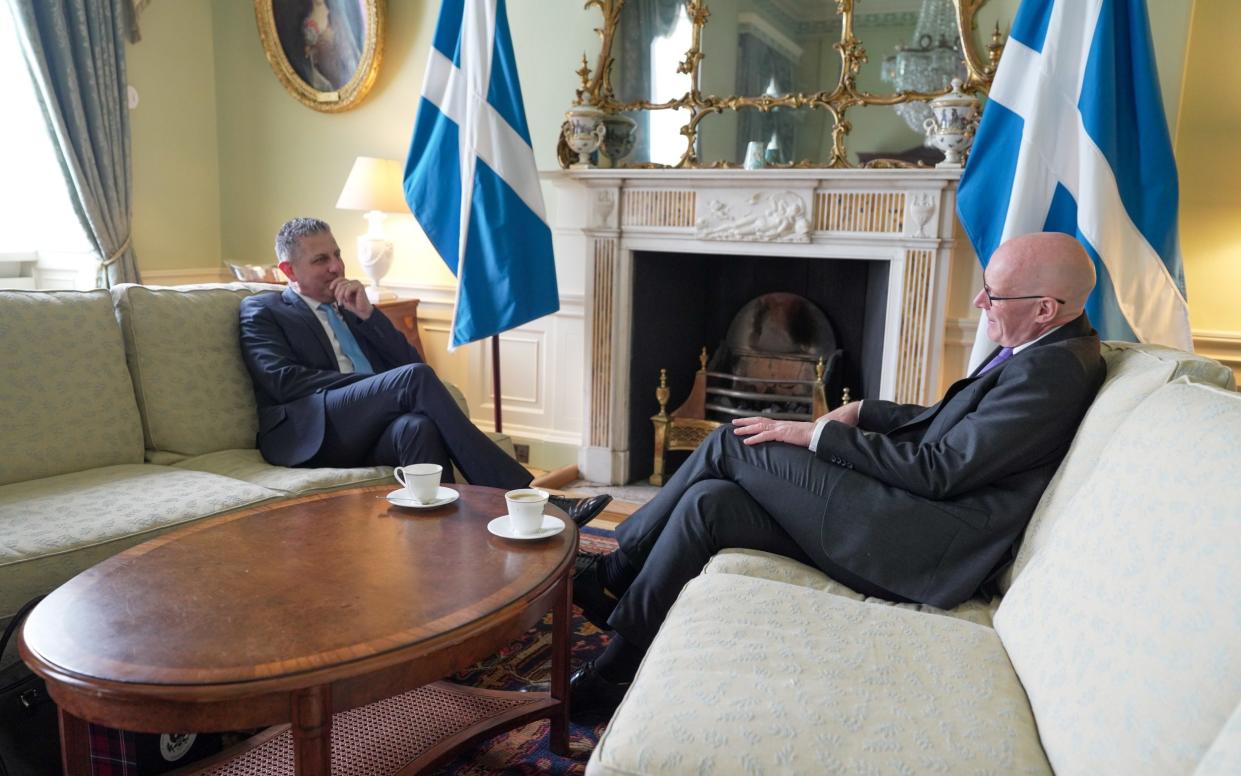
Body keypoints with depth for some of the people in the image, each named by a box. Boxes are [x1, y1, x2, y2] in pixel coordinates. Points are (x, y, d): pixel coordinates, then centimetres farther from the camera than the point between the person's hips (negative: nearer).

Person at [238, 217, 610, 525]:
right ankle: (523, 497, -32)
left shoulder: (351, 306, 28)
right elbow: (283, 379, -5)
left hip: (371, 432, 4)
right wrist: (382, 384, -11)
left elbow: (409, 359, 17)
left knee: (418, 426, -34)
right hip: (310, 432, -4)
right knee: (416, 376, -28)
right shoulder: (260, 311, 13)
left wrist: (367, 313, 3)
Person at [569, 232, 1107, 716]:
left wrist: (817, 433, -14)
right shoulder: (1033, 353, 13)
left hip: (921, 554, -9)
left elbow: (938, 470, -20)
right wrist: (861, 412, 6)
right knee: (709, 502, -2)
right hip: (904, 522, 10)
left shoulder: (1052, 370, -17)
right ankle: (613, 674, 8)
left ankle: (614, 570, 7)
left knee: (734, 444, -10)